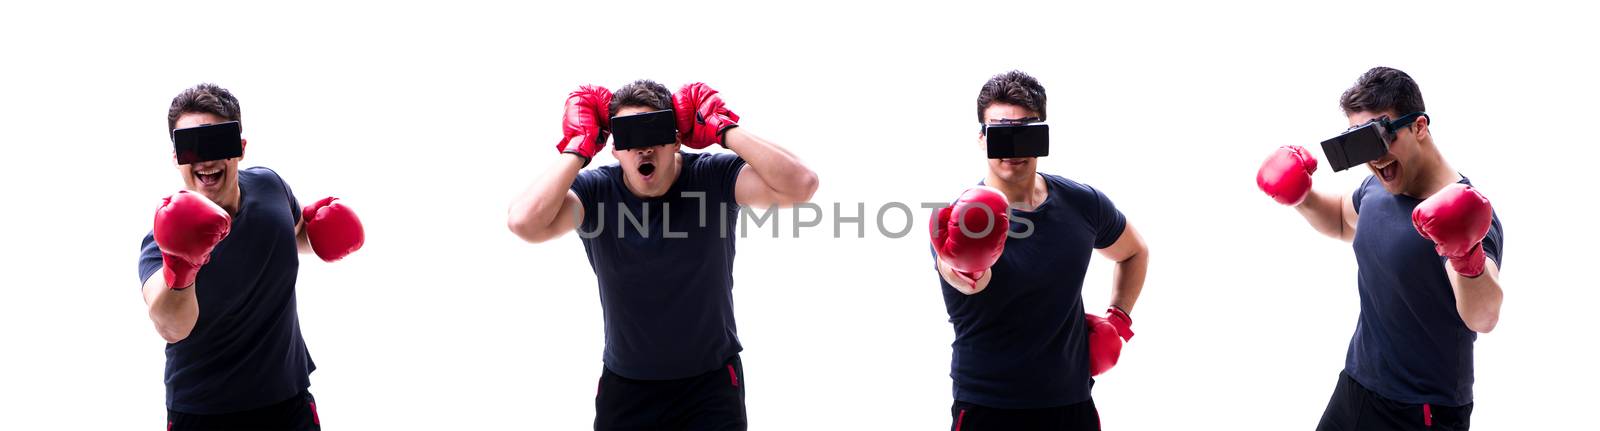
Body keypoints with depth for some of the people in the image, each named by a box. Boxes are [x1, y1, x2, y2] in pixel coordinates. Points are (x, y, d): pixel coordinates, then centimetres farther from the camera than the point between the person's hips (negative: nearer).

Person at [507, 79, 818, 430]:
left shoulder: (715, 177, -15)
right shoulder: (594, 191, -13)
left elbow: (801, 185, -30)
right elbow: (524, 223, -32)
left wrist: (724, 129, -26)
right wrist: (578, 149, -25)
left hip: (712, 380, -1)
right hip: (625, 386, 1)